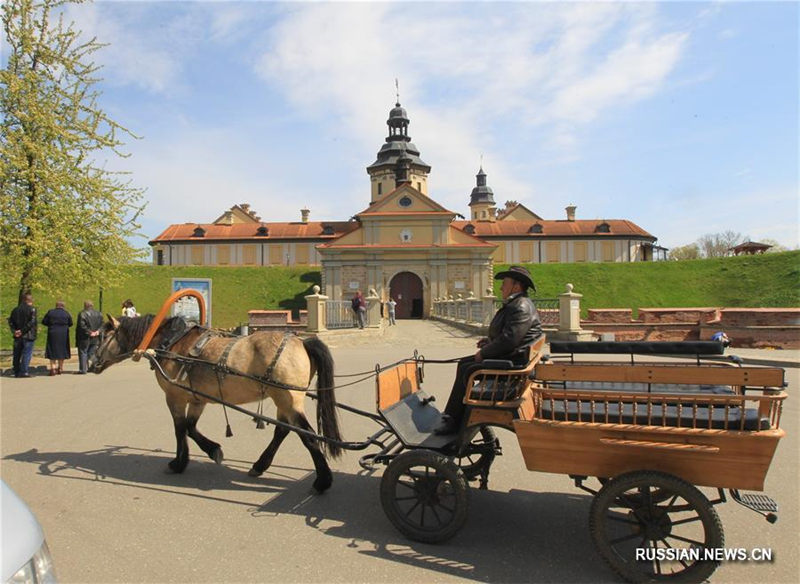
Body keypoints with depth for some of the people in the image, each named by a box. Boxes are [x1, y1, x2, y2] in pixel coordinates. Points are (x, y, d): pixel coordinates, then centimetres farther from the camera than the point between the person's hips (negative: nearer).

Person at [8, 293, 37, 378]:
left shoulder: (15, 310, 10)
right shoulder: (32, 309, -9)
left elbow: (10, 321, 5)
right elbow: (32, 322, -18)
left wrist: (14, 331, -2)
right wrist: (22, 331, -14)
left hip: (18, 336, 6)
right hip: (28, 336, -6)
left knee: (17, 354, 13)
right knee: (27, 353, -1)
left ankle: (16, 372, 19)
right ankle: (24, 371, -3)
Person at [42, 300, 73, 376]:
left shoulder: (50, 312, -4)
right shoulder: (66, 313, -4)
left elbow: (44, 321, 1)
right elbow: (70, 324, 5)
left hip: (52, 334, 0)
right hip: (63, 335, 0)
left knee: (52, 351, 7)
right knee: (62, 351, 11)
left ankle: (53, 368, 0)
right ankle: (60, 368, 16)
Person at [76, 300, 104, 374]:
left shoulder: (82, 314, -12)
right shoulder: (99, 314, 7)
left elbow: (82, 326, -19)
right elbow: (102, 324, 6)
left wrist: (89, 332, -13)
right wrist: (97, 331, -4)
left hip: (85, 338, -5)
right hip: (95, 338, 5)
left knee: (83, 353, 3)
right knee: (91, 353, 15)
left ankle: (83, 369, 3)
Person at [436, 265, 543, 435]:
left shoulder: (521, 307, -18)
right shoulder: (514, 305, 18)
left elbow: (509, 340, -26)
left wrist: (484, 353, -15)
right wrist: (490, 341, 11)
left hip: (513, 362, -12)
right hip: (507, 356, 12)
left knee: (467, 371, -18)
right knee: (463, 363, 12)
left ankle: (454, 422, -6)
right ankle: (451, 416, 14)